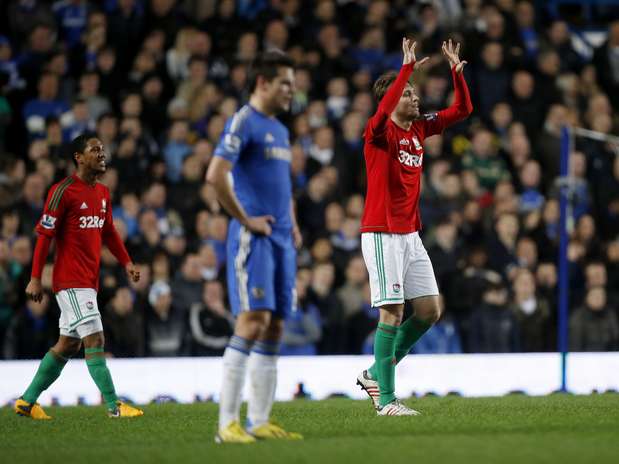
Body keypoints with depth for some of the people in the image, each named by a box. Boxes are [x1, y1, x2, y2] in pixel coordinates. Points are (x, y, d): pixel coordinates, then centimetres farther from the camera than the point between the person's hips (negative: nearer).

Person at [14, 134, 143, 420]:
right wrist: (35, 278, -12)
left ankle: (27, 401, 19)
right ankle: (113, 405, -11)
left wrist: (126, 262, 10)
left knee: (67, 345, 11)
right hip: (71, 281, -9)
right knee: (94, 340, -12)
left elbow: (109, 232, 23)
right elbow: (44, 235, -10)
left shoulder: (103, 193, 14)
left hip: (88, 281, 9)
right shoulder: (63, 192, -11)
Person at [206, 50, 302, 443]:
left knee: (274, 328, 6)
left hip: (282, 240, 9)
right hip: (254, 237, -9)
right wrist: (245, 219, -15)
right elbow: (216, 175, -20)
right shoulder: (244, 122, -8)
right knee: (253, 322, -16)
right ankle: (227, 423, -15)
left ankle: (259, 422, 10)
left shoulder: (280, 130, 20)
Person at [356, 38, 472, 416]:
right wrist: (407, 68, -32)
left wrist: (457, 70, 2)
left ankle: (376, 373, 17)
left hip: (410, 235, 8)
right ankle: (386, 399, -5)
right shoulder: (380, 133, -10)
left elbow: (462, 109, 15)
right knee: (393, 313, -10)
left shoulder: (419, 129, 11)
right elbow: (383, 111, -33)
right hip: (382, 235, -8)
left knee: (430, 310, 5)